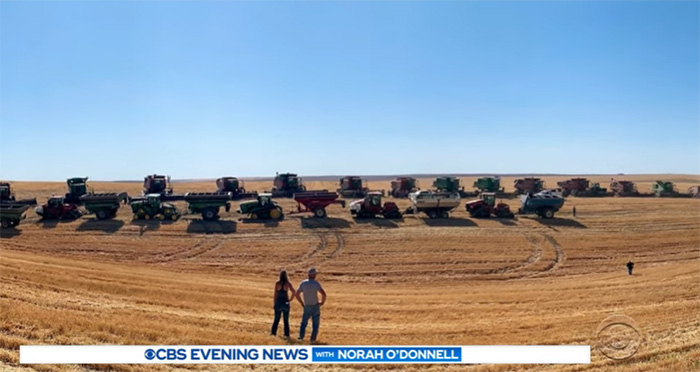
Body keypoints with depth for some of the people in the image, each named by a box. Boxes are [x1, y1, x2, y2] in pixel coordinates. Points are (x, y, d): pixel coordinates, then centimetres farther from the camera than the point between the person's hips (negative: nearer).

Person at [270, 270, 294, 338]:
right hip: (285, 302, 0)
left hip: (278, 302, 0)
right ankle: (286, 334, 10)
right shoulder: (288, 283, -8)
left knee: (276, 319, 14)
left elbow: (275, 294, -6)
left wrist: (274, 303, 2)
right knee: (286, 320, 10)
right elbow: (293, 292, -11)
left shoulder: (277, 283, -8)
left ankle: (273, 332, 13)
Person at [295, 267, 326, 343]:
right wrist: (322, 302, -7)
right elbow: (323, 294, -23)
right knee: (315, 323, 9)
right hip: (315, 306, -3)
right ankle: (313, 338, 6)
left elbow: (296, 294, 0)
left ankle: (301, 336, 4)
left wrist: (301, 303, 11)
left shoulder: (303, 283, -2)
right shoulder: (316, 283, -13)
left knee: (304, 322, 16)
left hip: (307, 306, 3)